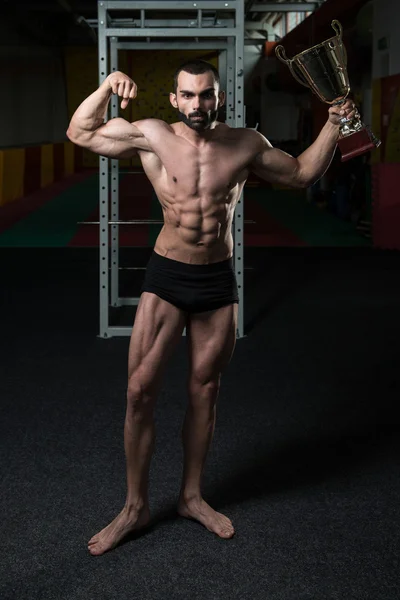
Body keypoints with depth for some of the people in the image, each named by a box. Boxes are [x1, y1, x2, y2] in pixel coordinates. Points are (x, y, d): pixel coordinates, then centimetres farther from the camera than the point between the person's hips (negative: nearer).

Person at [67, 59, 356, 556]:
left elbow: (302, 173, 11)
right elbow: (80, 133, 0)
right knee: (140, 390, -4)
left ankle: (192, 496, 29)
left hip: (219, 280, 2)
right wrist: (107, 87, -15)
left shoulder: (245, 145, -1)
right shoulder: (152, 137, -5)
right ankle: (135, 506, 12)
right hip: (166, 277, -2)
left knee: (205, 390, 11)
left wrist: (333, 125, 1)